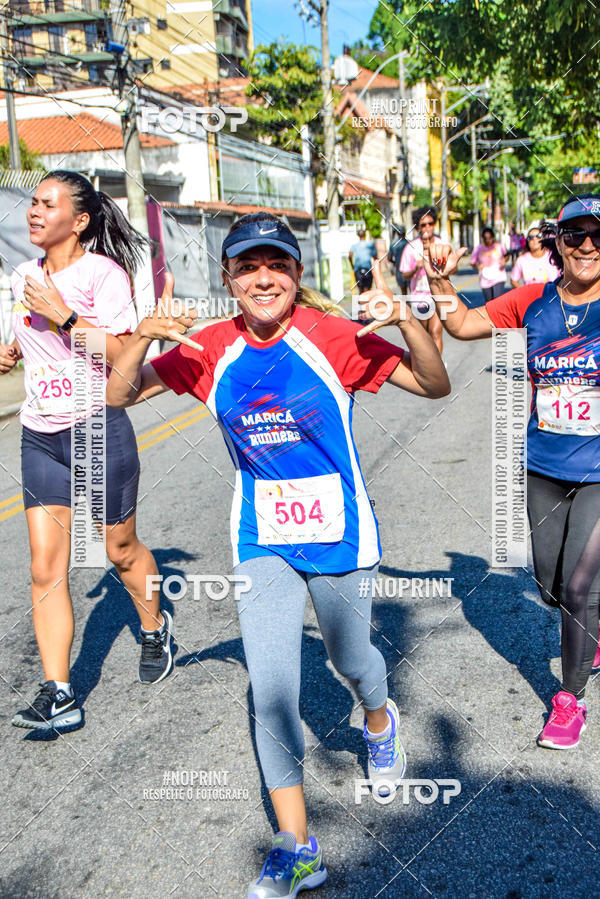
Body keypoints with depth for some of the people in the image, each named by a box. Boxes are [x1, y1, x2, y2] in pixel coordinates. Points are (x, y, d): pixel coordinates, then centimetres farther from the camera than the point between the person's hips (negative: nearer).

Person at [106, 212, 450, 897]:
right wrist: (142, 339, -22)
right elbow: (118, 396, -4)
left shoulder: (331, 337, -14)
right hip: (262, 540, 2)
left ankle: (379, 722, 56)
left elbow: (435, 385, -16)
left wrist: (405, 319, -33)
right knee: (270, 686, -2)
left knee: (349, 659, 18)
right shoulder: (211, 350, -6)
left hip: (338, 533, -1)